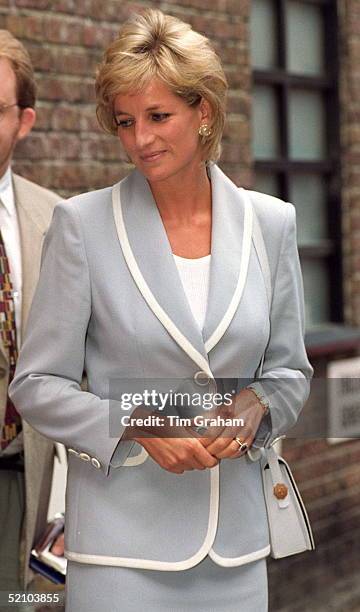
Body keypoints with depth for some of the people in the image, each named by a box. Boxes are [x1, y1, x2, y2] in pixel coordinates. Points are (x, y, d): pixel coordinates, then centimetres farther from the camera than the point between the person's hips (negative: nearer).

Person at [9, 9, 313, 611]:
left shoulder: (271, 222, 4)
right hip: (122, 531, -3)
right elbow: (37, 385, -3)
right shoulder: (82, 222, -5)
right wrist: (137, 425, -17)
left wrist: (254, 404, -9)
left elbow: (290, 367, 12)